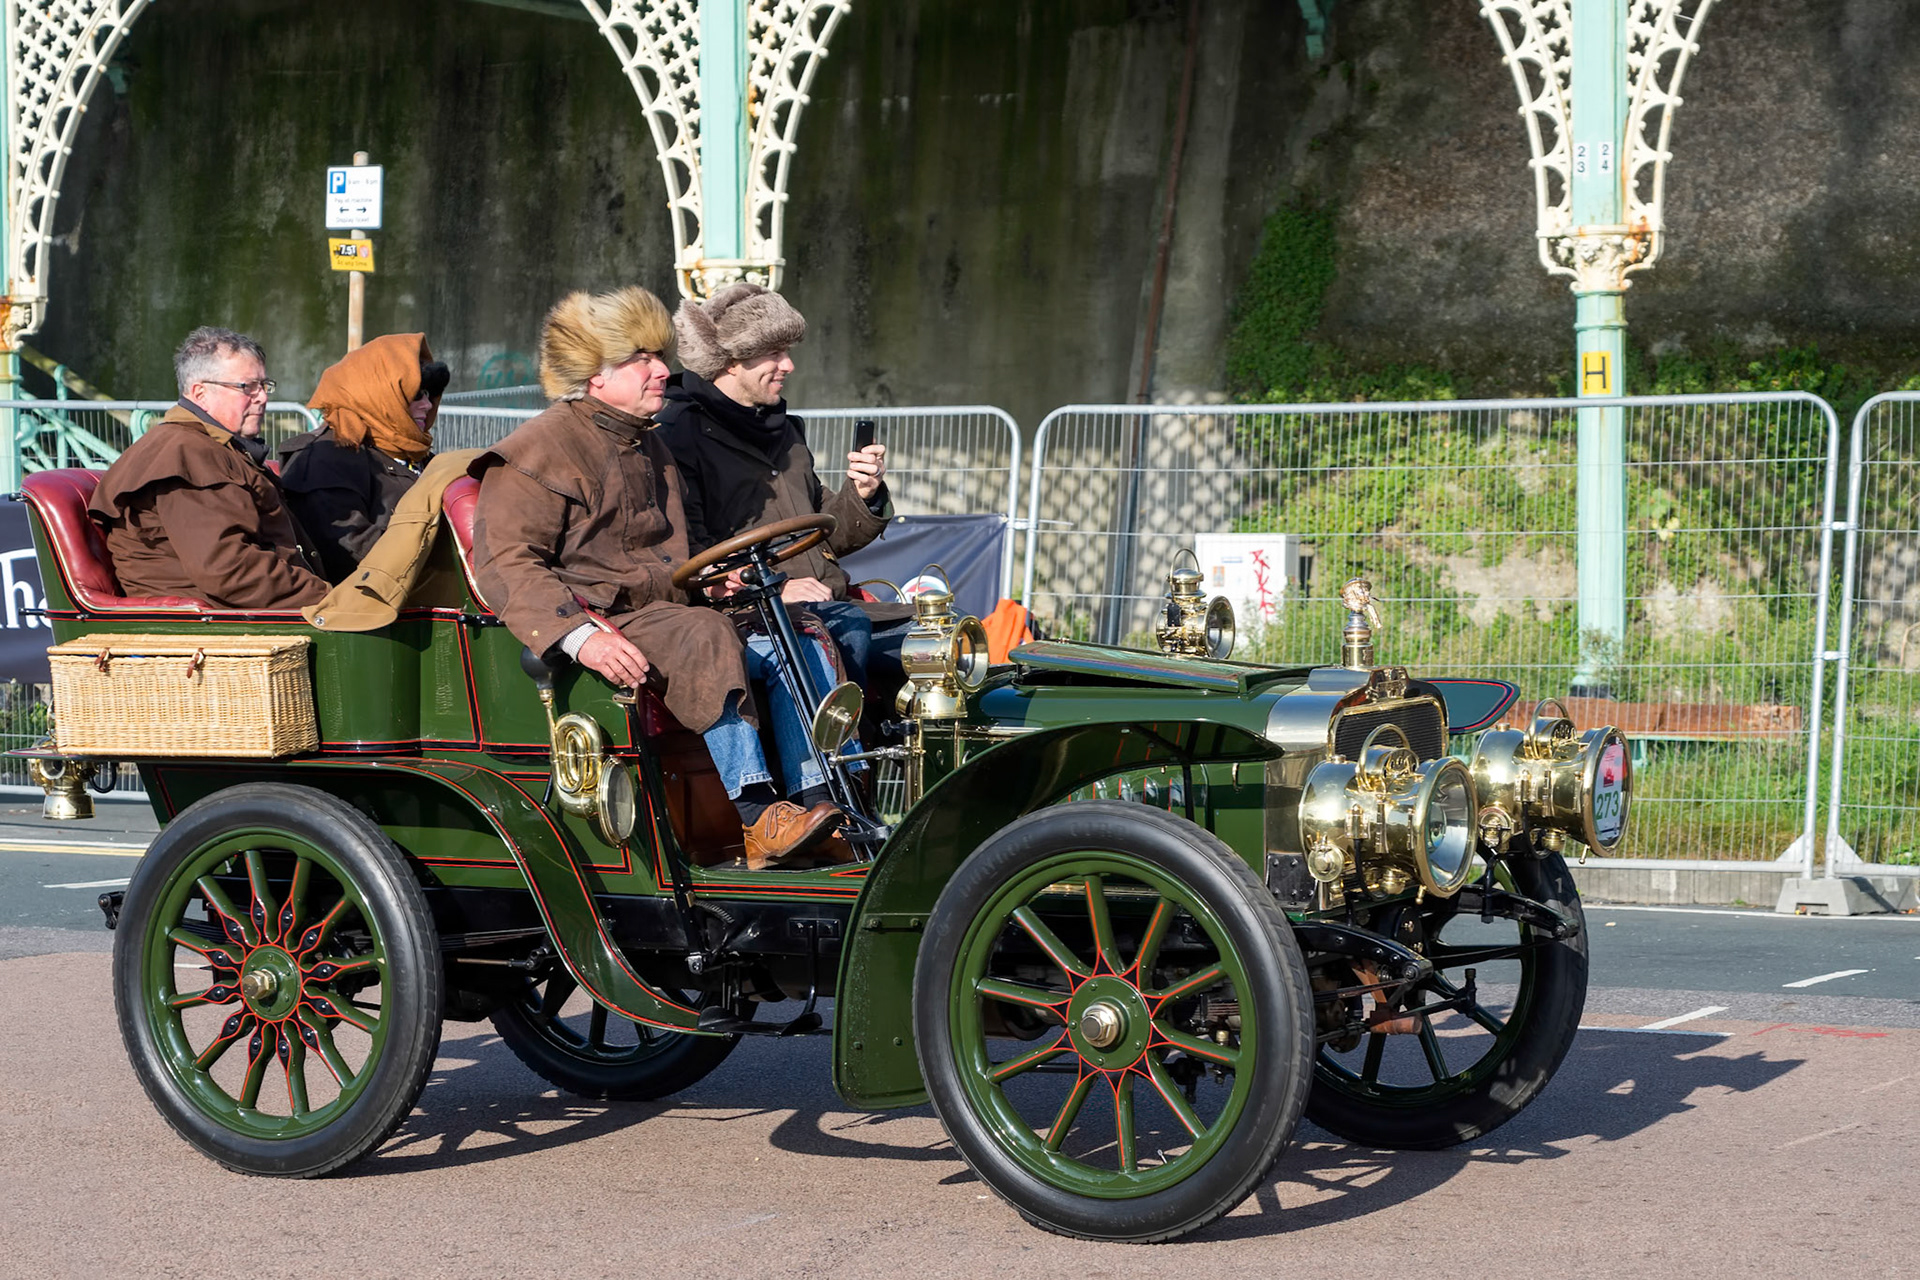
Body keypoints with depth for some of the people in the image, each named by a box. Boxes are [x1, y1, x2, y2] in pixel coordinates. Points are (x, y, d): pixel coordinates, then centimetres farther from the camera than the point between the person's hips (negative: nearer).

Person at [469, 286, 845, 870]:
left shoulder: (647, 445, 22)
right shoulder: (539, 450, -7)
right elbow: (506, 564, -18)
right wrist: (582, 637, -32)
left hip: (654, 611, 8)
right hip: (590, 617, -8)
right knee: (707, 638, -33)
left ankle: (820, 803, -20)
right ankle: (755, 819, -38)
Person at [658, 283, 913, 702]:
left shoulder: (784, 430, 25)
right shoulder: (680, 432, -2)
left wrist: (864, 495, 6)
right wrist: (771, 589, -20)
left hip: (825, 602, 8)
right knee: (846, 627, -35)